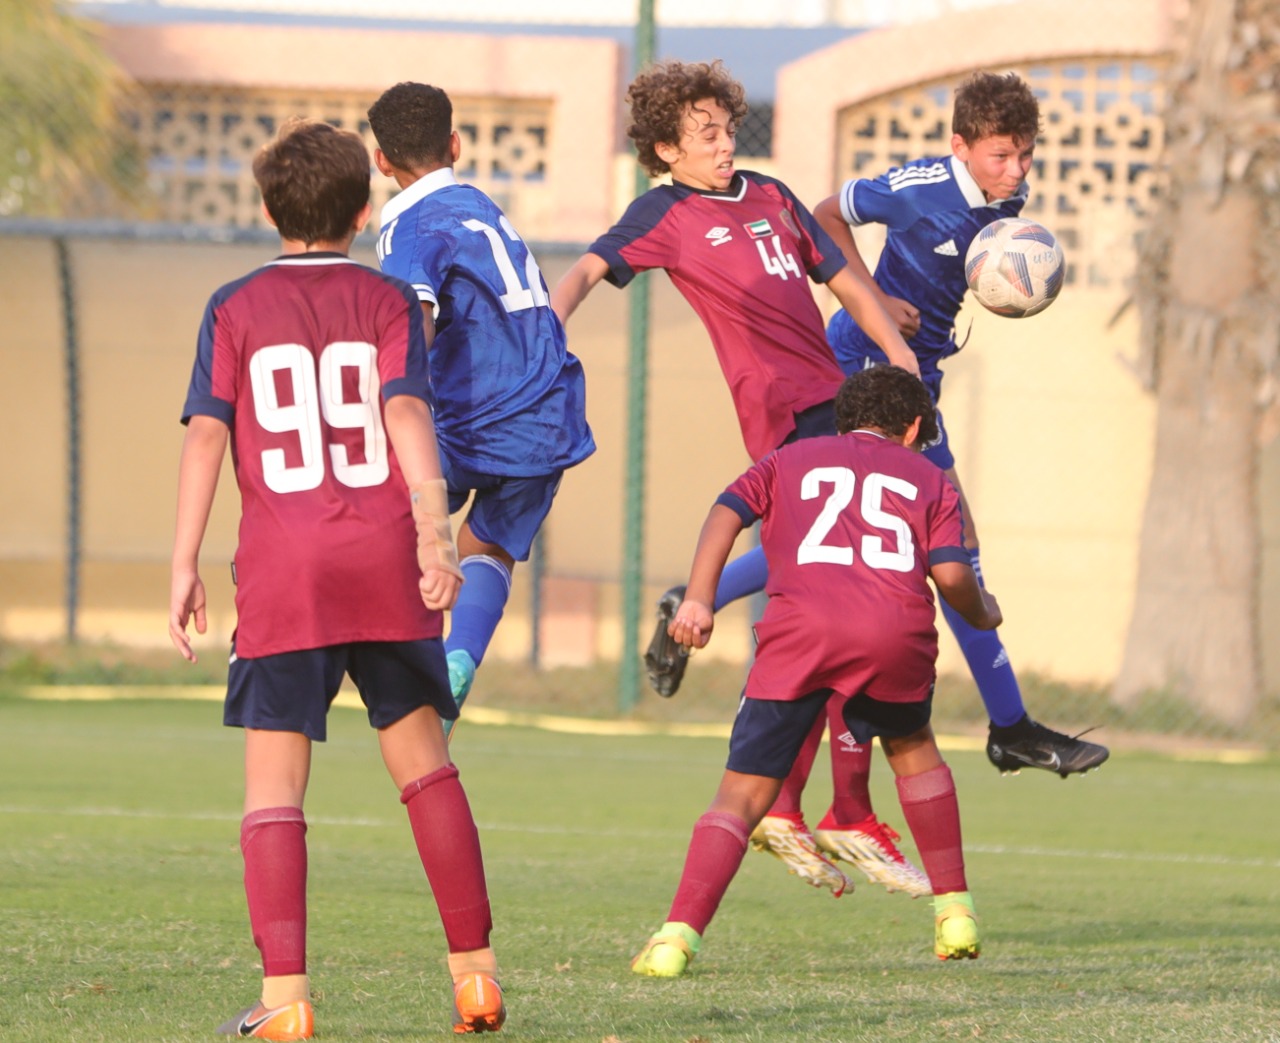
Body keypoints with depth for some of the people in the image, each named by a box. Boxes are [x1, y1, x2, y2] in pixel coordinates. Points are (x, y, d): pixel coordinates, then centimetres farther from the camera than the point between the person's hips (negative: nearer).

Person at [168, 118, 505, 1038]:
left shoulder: (236, 308, 6)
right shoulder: (388, 301, 7)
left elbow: (206, 435, -2)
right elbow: (406, 412, -8)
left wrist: (186, 565, -2)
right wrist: (432, 530, -15)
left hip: (282, 571, -1)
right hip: (384, 559, 1)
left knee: (274, 782, -1)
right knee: (424, 761, 14)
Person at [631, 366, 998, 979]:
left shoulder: (792, 460, 31)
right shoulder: (928, 480, 28)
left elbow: (726, 514, 12)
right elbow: (951, 574, 12)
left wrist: (698, 598, 3)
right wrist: (982, 615, 31)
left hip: (800, 628, -1)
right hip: (898, 629, 1)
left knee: (744, 790, 1)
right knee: (911, 747, 31)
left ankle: (678, 935, -17)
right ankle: (955, 913, 29)